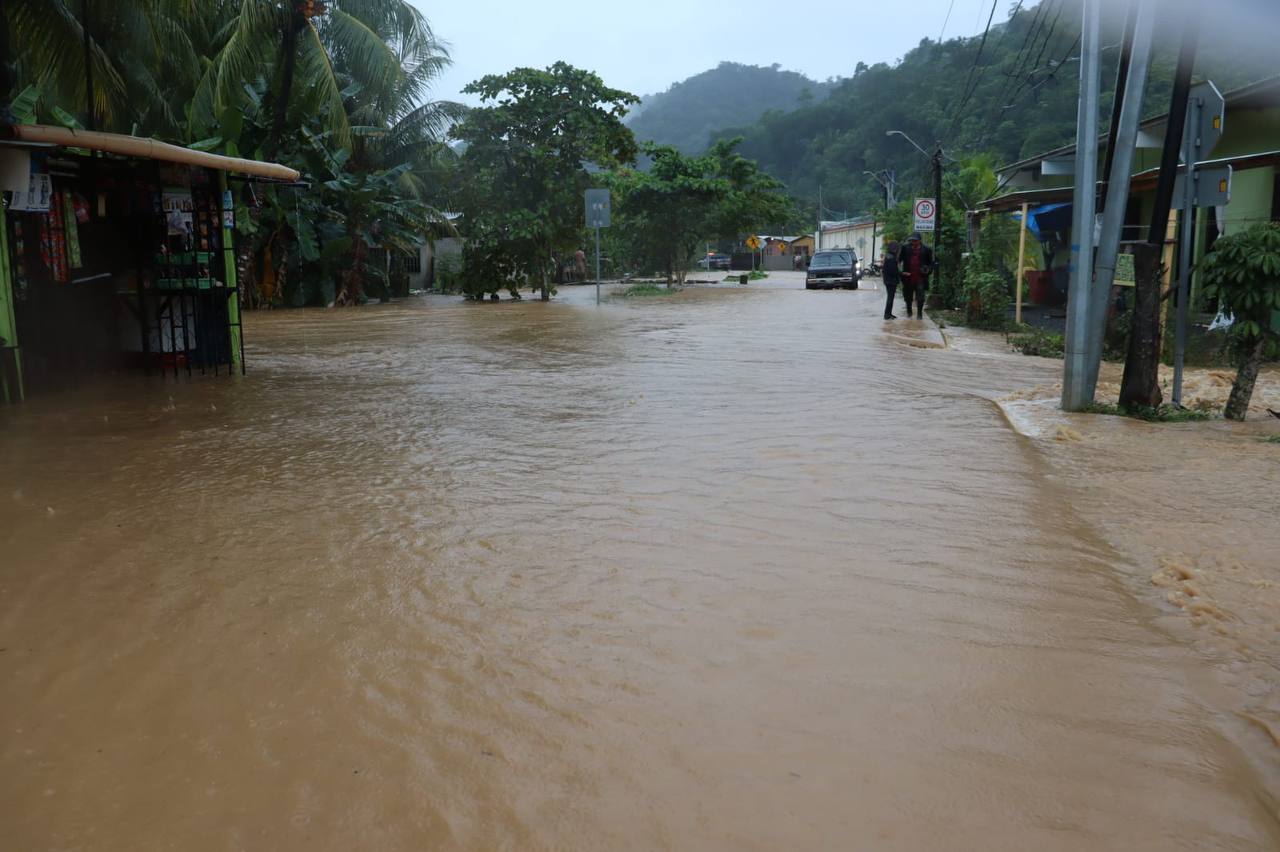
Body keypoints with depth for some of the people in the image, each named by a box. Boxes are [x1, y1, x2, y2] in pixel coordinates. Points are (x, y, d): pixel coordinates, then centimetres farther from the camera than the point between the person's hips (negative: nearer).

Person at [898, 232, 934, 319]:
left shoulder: (926, 249, 1)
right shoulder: (905, 248, 3)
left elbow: (931, 263, 9)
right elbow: (898, 260, 8)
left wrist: (928, 270, -8)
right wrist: (901, 271, -3)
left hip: (920, 277, -2)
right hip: (908, 277, 2)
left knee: (920, 297, -4)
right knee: (908, 296, 12)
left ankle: (919, 314, 5)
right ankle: (909, 311, 30)